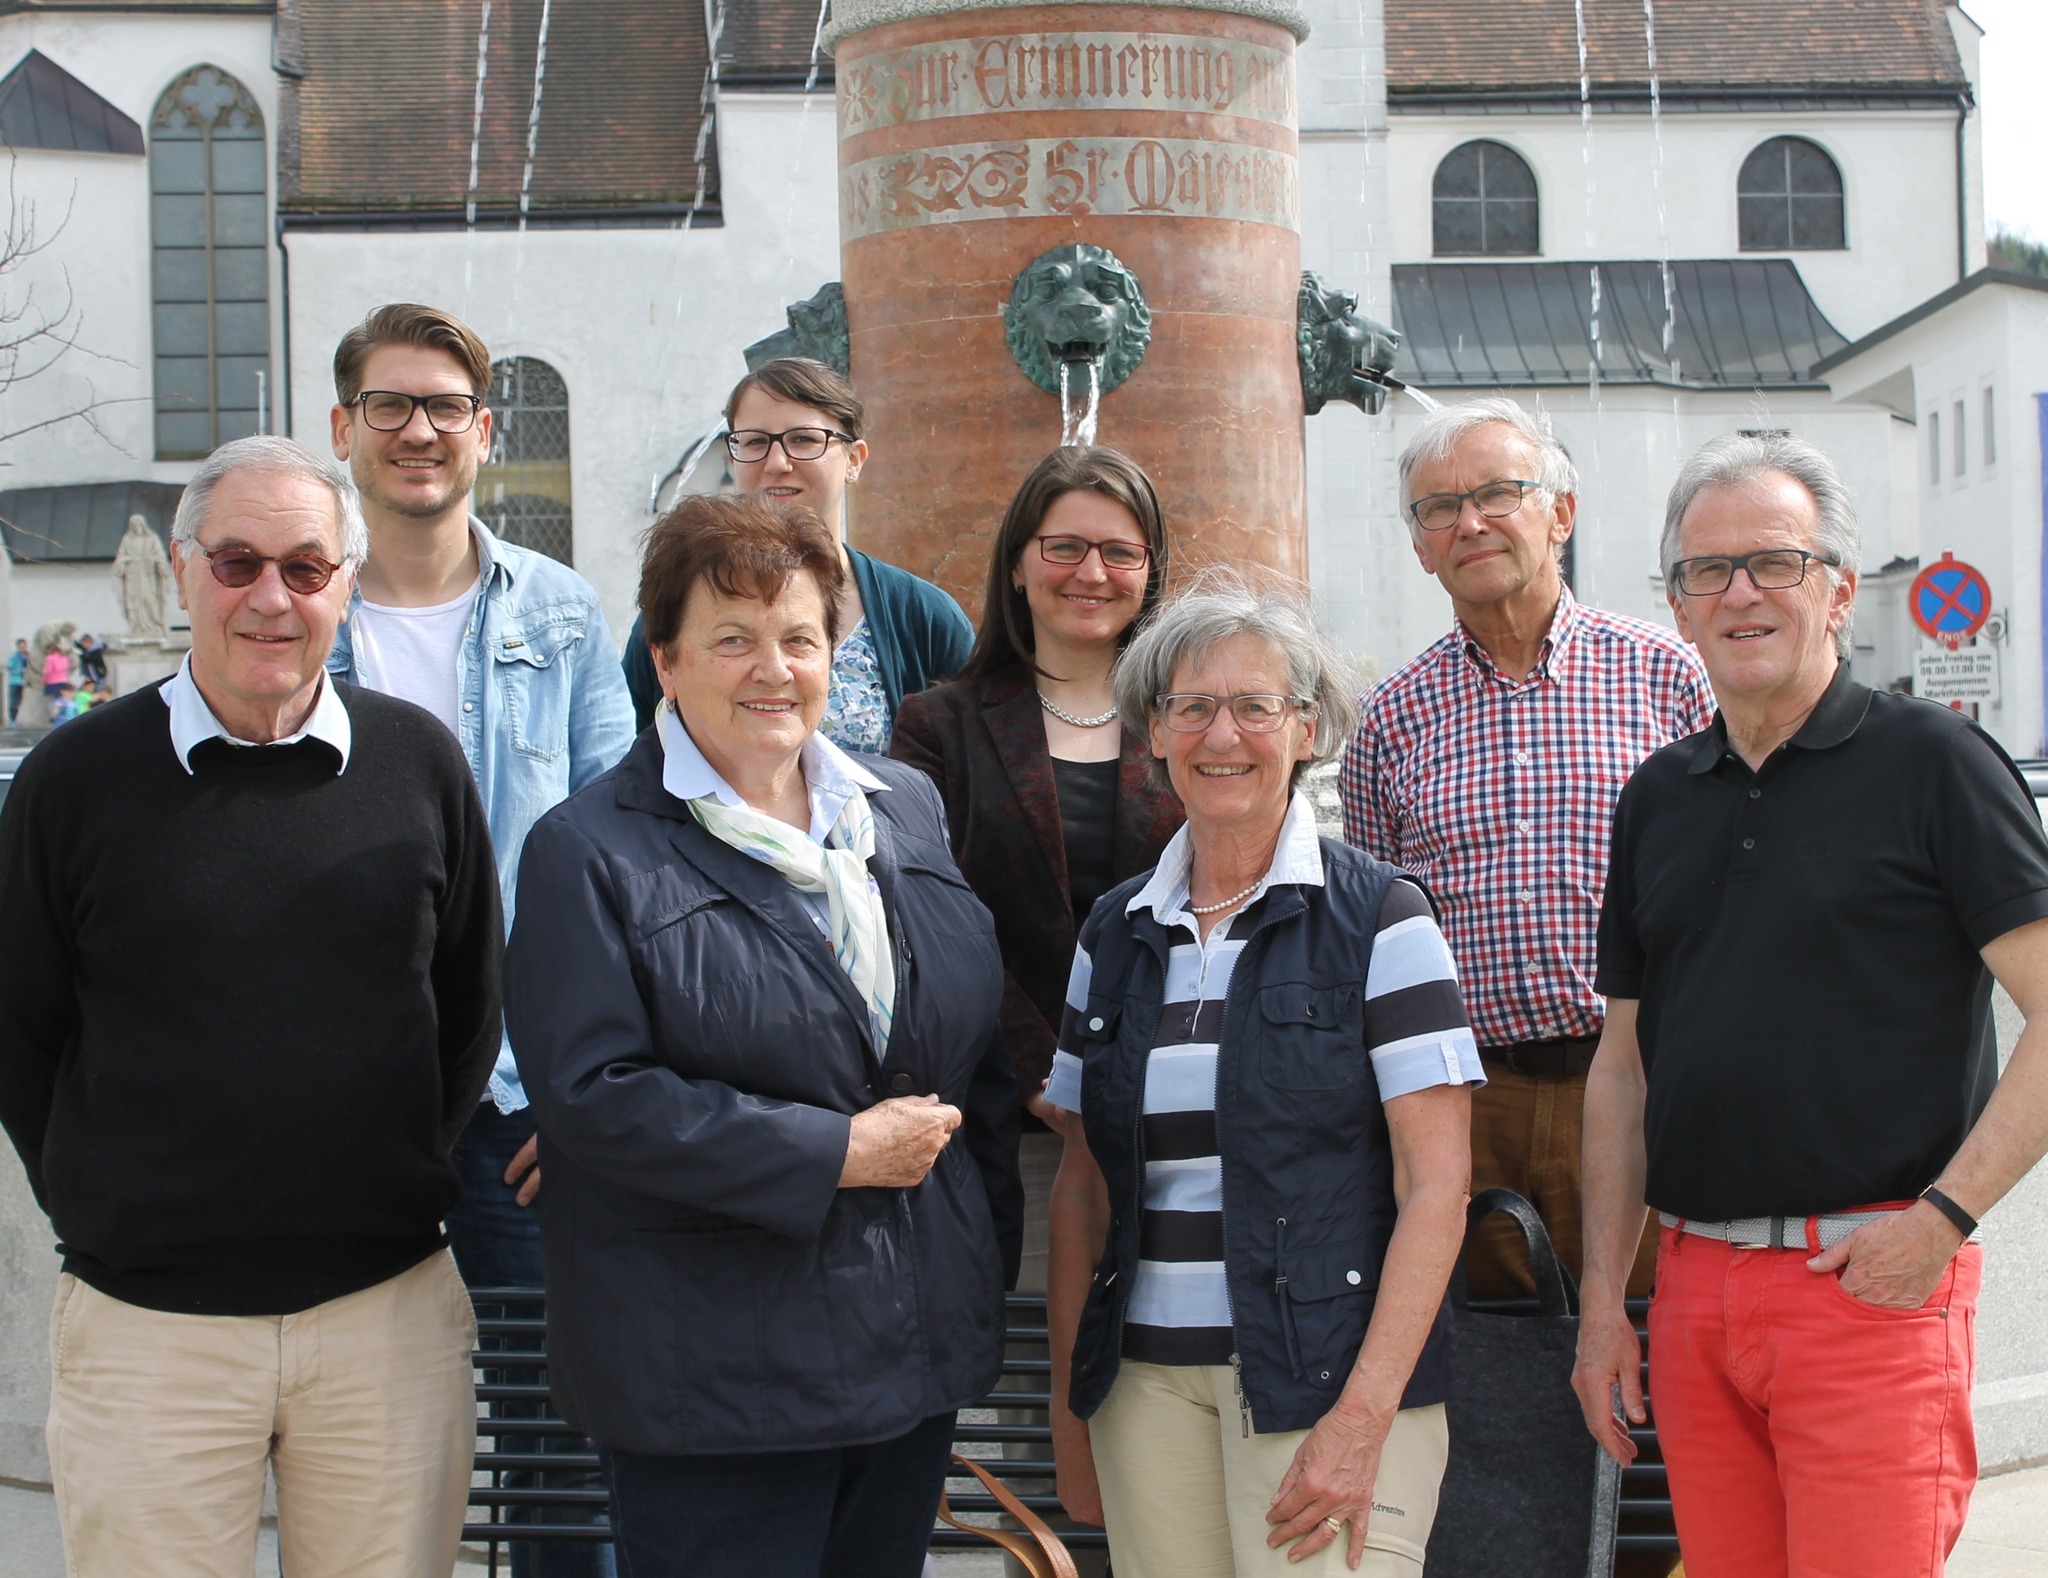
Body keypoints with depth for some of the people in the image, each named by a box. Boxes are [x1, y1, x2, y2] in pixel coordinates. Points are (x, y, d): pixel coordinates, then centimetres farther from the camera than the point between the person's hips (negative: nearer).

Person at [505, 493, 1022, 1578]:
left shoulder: (907, 810, 11)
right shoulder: (589, 855, -8)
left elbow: (979, 1044, 16)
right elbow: (594, 1093, -17)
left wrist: (989, 1255, 11)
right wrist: (837, 1153, -17)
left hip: (919, 1346, 6)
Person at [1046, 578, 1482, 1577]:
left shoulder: (1379, 921, -2)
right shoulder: (1117, 932, 11)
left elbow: (1435, 1185, -8)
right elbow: (1084, 1183, 14)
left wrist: (1365, 1415, -15)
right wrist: (1069, 1403, 10)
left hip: (1329, 1374, -4)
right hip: (1148, 1379, 4)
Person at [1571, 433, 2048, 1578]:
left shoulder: (1931, 762, -4)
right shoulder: (1658, 798, 13)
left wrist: (1941, 1219, -15)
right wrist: (1604, 1298, 11)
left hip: (1872, 1282, -5)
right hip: (1695, 1289, 5)